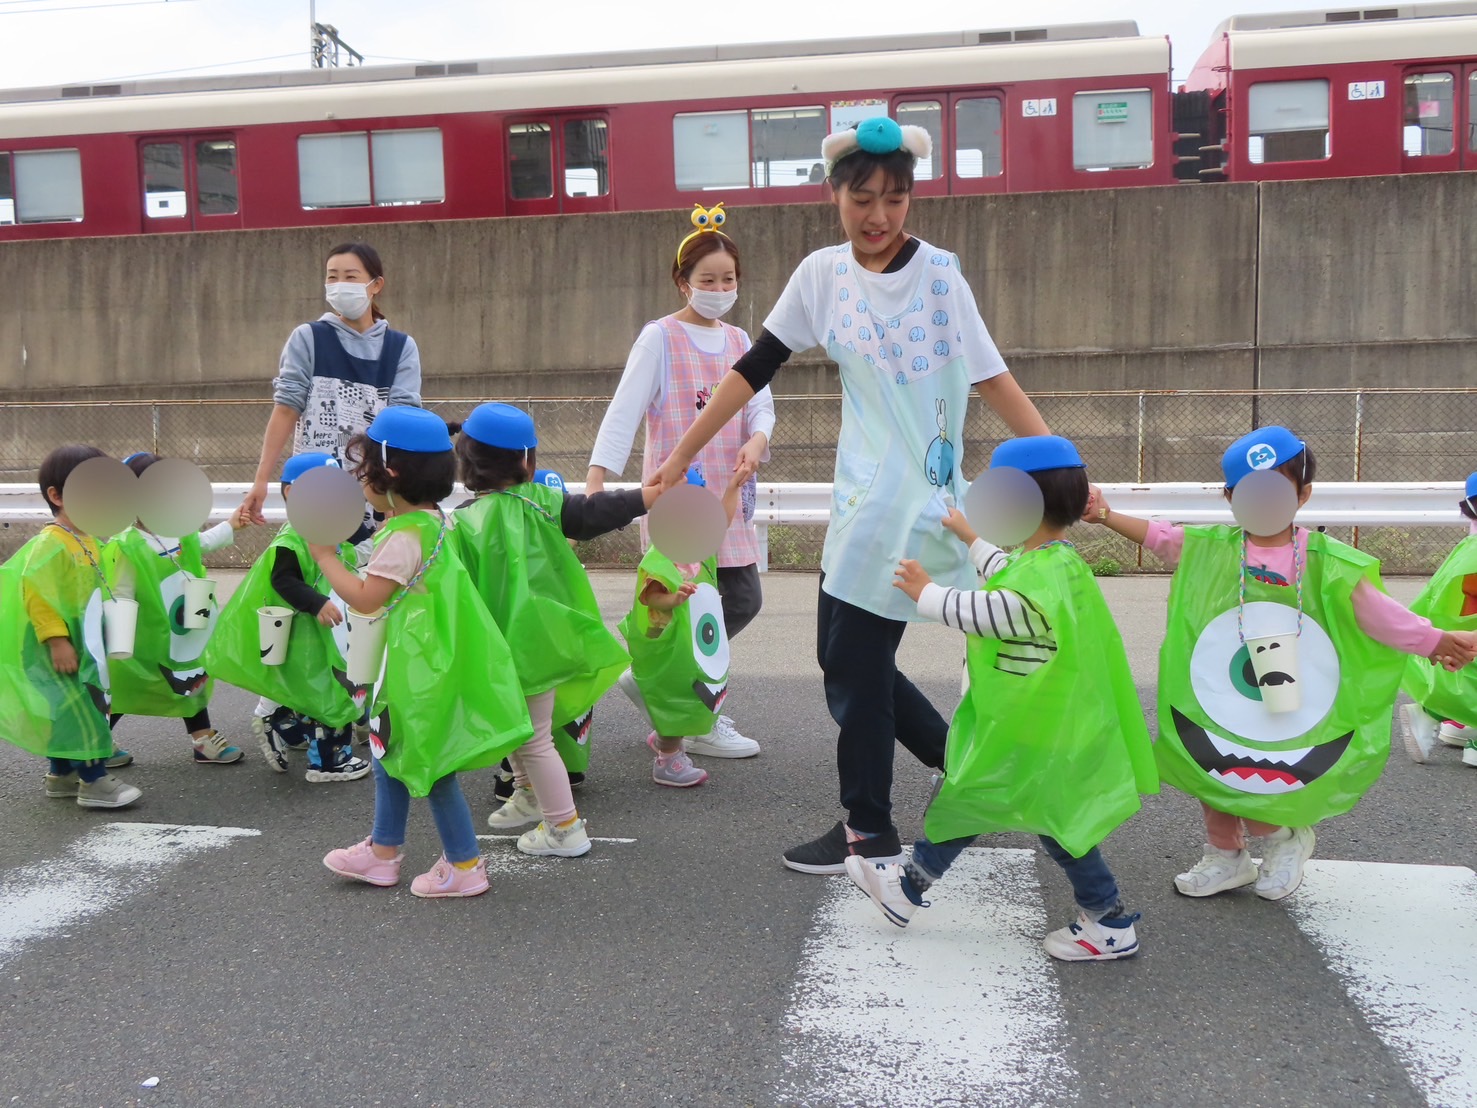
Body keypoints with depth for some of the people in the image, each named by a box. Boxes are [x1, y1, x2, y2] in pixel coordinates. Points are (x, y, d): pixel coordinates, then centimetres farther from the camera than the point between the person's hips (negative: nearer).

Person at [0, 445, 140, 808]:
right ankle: (94, 782, -2)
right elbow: (35, 593, -25)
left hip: (79, 645, 10)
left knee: (68, 711, 18)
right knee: (79, 711, -8)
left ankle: (61, 774, 30)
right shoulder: (50, 543, -20)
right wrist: (57, 640, -27)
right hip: (56, 647, -10)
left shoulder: (87, 541, 9)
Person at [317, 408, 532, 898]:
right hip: (417, 660, 10)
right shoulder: (433, 521, 7)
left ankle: (465, 864, 11)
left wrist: (326, 557, -12)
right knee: (391, 749, 20)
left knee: (426, 760, 1)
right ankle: (382, 850, 33)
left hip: (422, 667, -10)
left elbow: (364, 598, -23)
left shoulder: (404, 536, -23)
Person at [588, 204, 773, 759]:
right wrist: (595, 482, -22)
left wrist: (757, 439, -14)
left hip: (726, 493, 7)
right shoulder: (660, 338, -5)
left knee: (743, 600, 9)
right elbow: (624, 410, -12)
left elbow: (760, 404, 9)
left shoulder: (738, 340, 14)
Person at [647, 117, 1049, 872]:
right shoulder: (823, 273, 5)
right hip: (862, 498, 6)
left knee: (853, 664, -1)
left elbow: (990, 376, -7)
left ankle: (869, 833, 16)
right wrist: (682, 456, 7)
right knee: (848, 659, 13)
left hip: (915, 497, -6)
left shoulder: (937, 273, -8)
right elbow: (755, 369, 7)